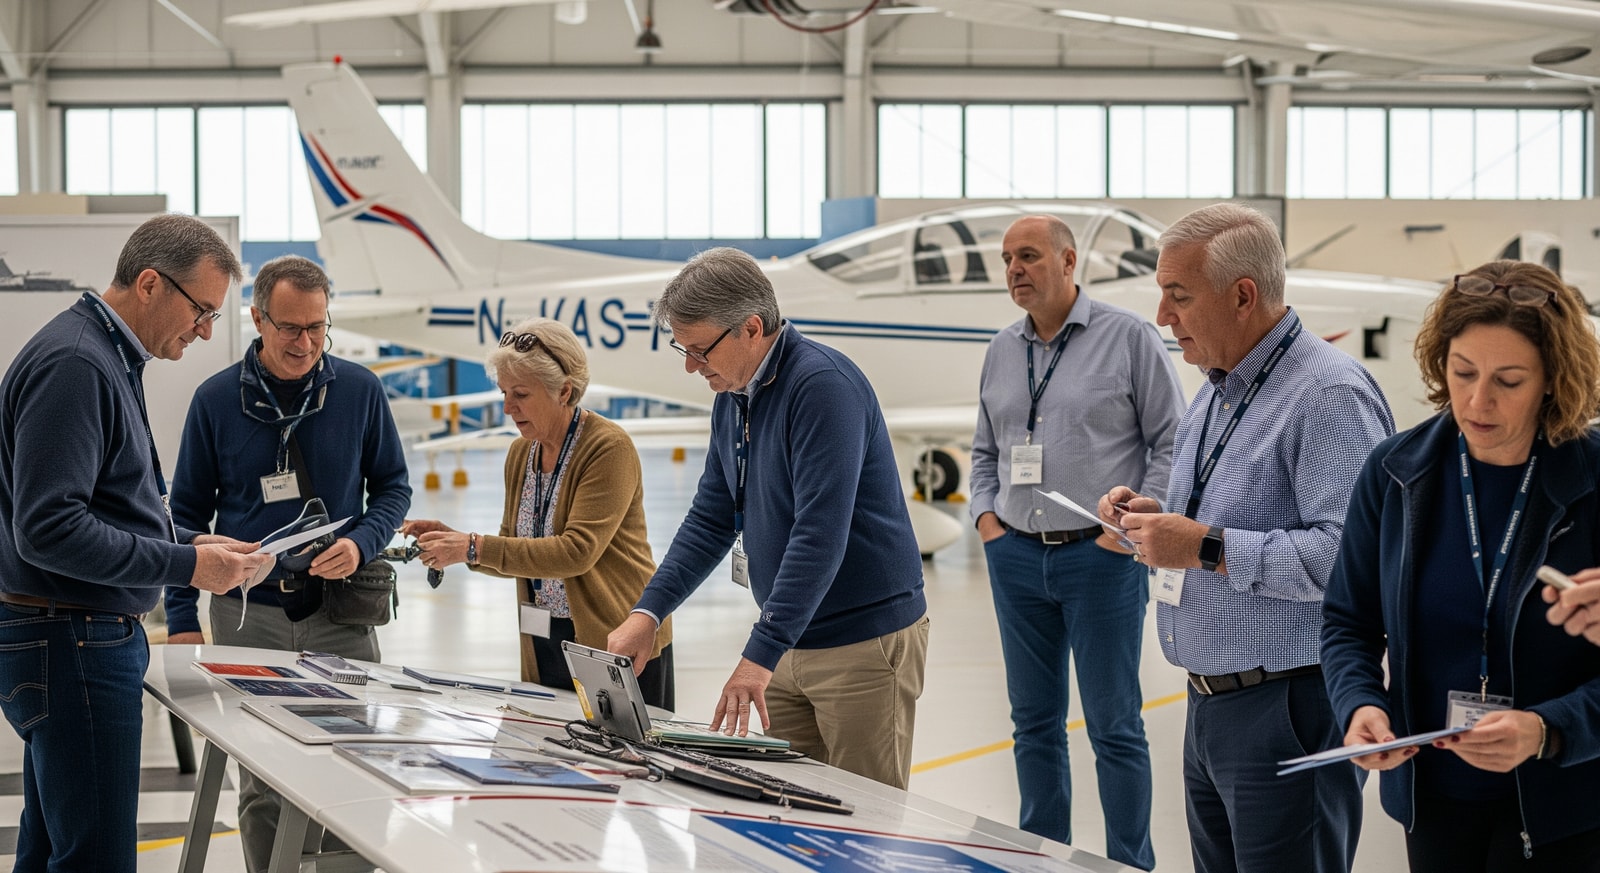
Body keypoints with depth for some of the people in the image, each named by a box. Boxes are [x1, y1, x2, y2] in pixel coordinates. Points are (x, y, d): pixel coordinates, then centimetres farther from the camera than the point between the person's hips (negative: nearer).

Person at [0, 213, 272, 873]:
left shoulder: (110, 359, 16)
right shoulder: (73, 365, -17)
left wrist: (189, 542, 9)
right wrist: (185, 565, -19)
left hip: (89, 639, 11)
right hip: (72, 644, -11)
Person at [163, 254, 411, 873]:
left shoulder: (360, 390, 2)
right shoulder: (217, 399, 1)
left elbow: (392, 487, 11)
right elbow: (188, 514, 8)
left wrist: (361, 543, -10)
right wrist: (182, 618, 3)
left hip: (341, 612, 1)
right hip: (248, 614, 0)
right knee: (262, 783, 1)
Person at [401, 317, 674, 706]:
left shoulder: (609, 448, -15)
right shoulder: (521, 453, 9)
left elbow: (577, 551, -23)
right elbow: (515, 555, 13)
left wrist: (474, 548, -25)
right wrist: (452, 539, -6)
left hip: (619, 644, -7)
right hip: (544, 649, 7)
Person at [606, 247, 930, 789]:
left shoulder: (822, 385, -19)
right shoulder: (732, 397, 10)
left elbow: (820, 534, -26)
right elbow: (711, 519, 16)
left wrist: (761, 653, -30)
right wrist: (648, 612, 4)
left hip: (867, 641, -8)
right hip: (793, 642, 8)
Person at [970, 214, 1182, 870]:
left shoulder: (1129, 337, -4)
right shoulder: (1002, 350, 12)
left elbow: (1172, 442, -4)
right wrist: (986, 515, 7)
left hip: (1100, 555, -5)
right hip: (1016, 557, 5)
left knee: (1115, 727, -1)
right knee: (1034, 721, 11)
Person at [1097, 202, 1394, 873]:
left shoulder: (1330, 395, -16)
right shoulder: (1213, 395, 17)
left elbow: (1348, 555, -27)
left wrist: (1208, 547, -23)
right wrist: (1157, 523, 6)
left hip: (1288, 710, -9)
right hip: (1210, 707, 10)